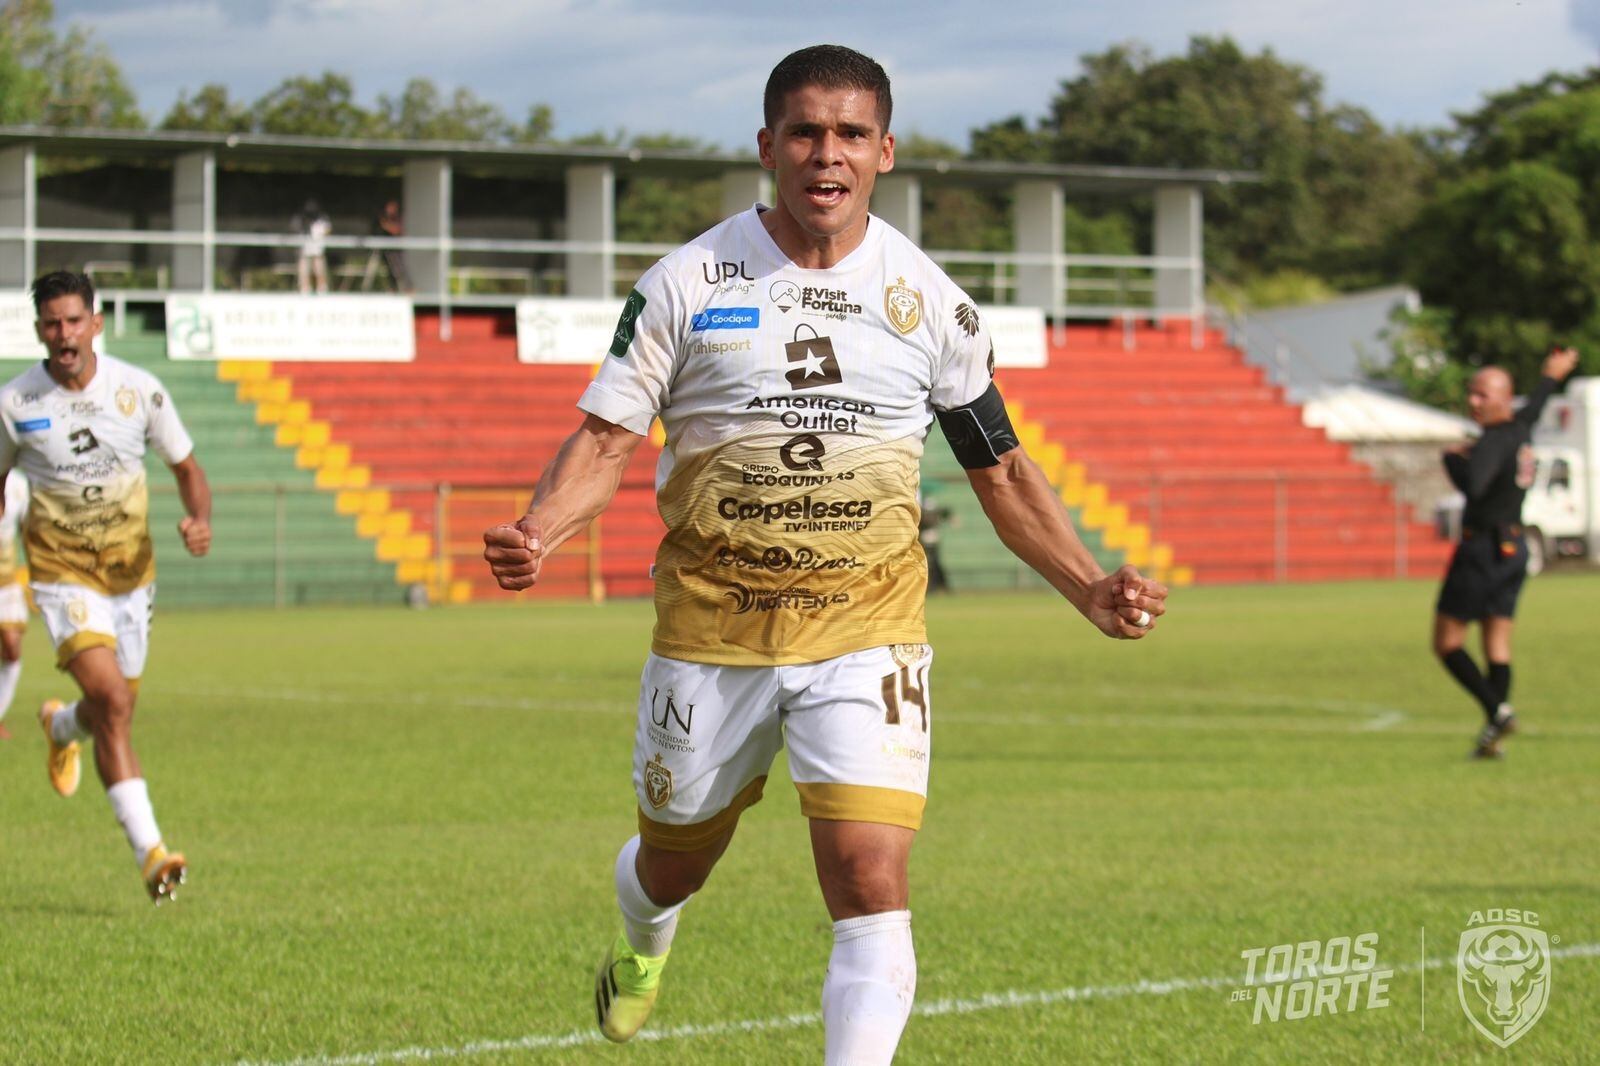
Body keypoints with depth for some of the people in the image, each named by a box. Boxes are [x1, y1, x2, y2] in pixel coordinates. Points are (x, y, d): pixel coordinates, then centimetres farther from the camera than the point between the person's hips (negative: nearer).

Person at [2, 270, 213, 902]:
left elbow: (186, 468, 5)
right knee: (112, 700, -21)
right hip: (62, 572, -3)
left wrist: (199, 520, -15)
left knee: (113, 715, 13)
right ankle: (149, 851, -20)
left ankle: (61, 726, 52)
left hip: (131, 569, 3)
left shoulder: (138, 390, -6)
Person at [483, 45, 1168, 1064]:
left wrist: (1091, 589, -2)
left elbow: (1001, 467, 11)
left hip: (867, 630, 0)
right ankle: (642, 942, 54)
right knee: (676, 859, 17)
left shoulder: (929, 301, 2)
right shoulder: (688, 283, -3)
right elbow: (608, 437, -2)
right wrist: (538, 532, -22)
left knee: (872, 879, -16)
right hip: (712, 626, 0)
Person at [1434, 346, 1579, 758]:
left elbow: (1473, 485, -36)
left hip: (1482, 549, -9)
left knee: (1446, 642, -3)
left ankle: (1498, 710, -15)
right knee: (1497, 646, 6)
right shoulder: (1520, 429, 7)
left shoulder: (1494, 442, -20)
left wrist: (1453, 459, -16)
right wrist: (1551, 378, 52)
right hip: (1513, 549, 9)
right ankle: (1494, 738, 2)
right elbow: (1532, 410, 32)